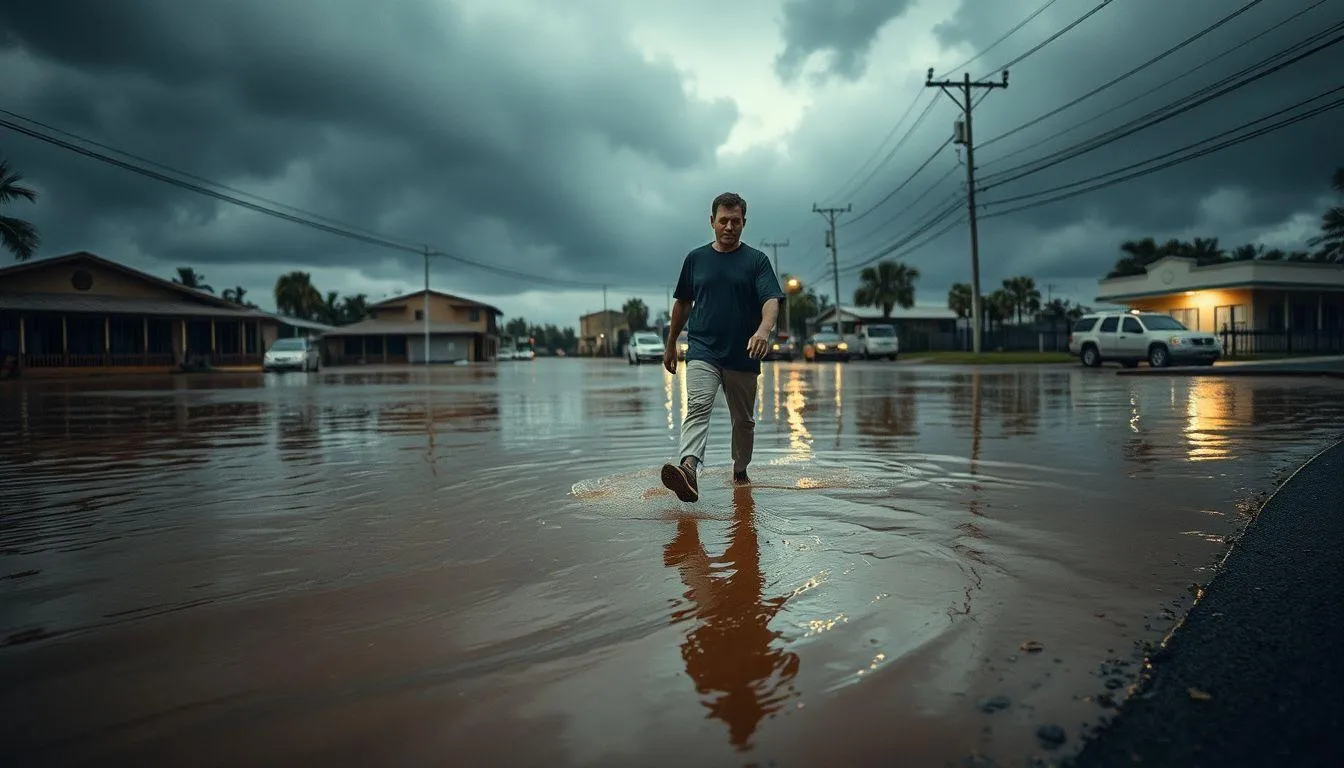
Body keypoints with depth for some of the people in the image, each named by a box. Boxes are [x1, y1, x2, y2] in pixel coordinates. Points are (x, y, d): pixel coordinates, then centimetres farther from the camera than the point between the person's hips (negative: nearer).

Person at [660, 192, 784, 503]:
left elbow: (771, 299, -11)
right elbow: (683, 304, 19)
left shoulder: (756, 260, 3)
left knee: (743, 420, 13)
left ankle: (740, 471, 34)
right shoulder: (695, 258, 10)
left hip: (743, 356, 0)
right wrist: (671, 345, 21)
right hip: (702, 351, 0)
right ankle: (688, 469, -41)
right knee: (697, 408, -22)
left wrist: (764, 329, -32)